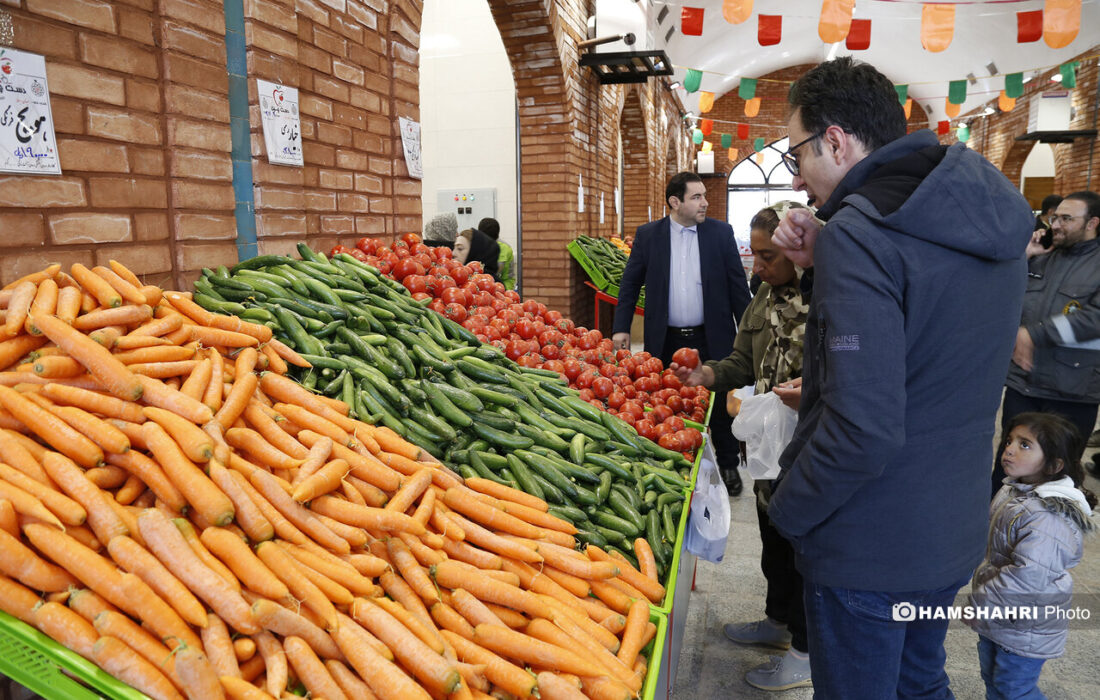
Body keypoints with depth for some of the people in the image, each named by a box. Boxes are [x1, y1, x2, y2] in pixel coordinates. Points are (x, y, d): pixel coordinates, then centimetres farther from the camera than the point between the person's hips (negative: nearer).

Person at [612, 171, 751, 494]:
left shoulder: (721, 232, 1)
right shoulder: (648, 234, 0)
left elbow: (738, 284, 3)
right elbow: (630, 282, 4)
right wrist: (621, 327, -2)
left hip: (712, 339, 0)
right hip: (665, 340, 0)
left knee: (720, 405, 9)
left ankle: (728, 465, 27)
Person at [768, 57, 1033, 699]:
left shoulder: (859, 235, -24)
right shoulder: (990, 220, 4)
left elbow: (862, 432, -30)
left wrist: (787, 511, -14)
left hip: (867, 550, -8)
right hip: (954, 532, 8)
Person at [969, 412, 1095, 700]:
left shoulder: (1048, 517, -31)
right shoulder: (1012, 492, 0)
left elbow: (1028, 575, -33)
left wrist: (981, 603, -24)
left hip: (1025, 626, -9)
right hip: (995, 616, 9)